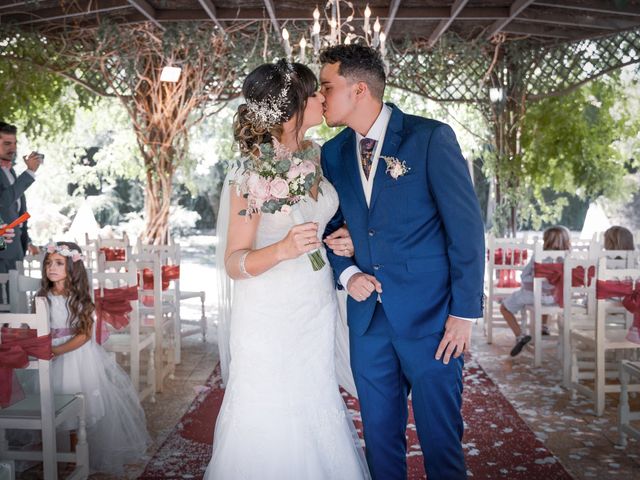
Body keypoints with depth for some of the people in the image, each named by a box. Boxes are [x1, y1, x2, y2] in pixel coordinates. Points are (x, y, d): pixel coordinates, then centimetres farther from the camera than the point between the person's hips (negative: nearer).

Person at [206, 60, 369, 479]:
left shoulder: (315, 154, 3)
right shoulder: (252, 173, -16)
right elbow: (233, 263, -14)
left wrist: (346, 241, 2)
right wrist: (282, 249, -31)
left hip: (318, 314, 6)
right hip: (271, 322, -5)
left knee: (318, 418, 10)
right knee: (272, 427, 3)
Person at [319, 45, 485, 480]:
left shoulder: (431, 137, -7)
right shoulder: (333, 153, 8)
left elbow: (466, 226, -8)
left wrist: (464, 312, -11)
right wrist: (346, 273, -4)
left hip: (431, 316, -4)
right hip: (368, 317, 5)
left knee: (441, 440, 6)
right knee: (380, 438, 14)